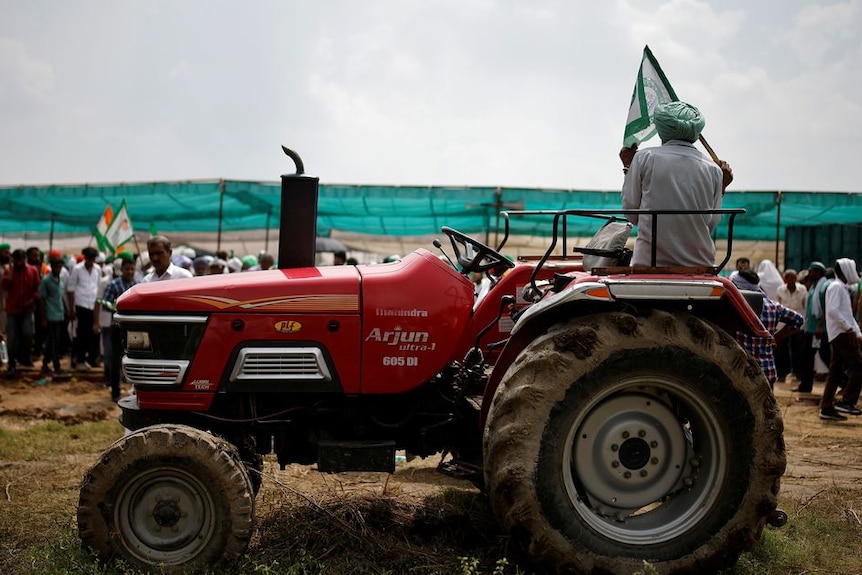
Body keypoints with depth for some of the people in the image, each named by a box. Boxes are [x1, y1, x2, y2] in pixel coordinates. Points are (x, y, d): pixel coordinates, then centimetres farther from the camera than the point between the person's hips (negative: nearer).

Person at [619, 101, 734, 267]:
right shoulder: (713, 170, 5)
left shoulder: (644, 158, -1)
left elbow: (631, 215, 6)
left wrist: (627, 167, 17)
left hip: (649, 262, -2)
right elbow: (711, 224, 11)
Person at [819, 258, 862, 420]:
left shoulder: (843, 288, 22)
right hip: (841, 334, -10)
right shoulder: (836, 287, -9)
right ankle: (847, 402, -12)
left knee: (836, 373, 7)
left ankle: (827, 408, 8)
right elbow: (832, 311, -21)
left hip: (841, 335, 10)